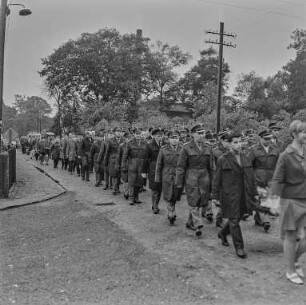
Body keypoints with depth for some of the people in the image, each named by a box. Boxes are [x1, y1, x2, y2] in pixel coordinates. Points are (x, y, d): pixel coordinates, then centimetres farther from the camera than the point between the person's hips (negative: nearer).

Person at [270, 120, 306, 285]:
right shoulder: (286, 156, -11)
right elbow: (277, 179, -11)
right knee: (291, 237, 6)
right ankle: (290, 271, 22)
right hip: (291, 200, -5)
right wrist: (273, 198, -18)